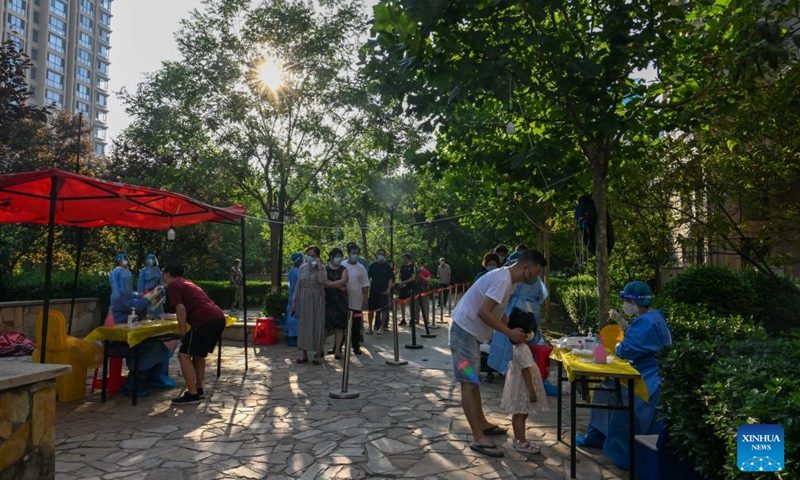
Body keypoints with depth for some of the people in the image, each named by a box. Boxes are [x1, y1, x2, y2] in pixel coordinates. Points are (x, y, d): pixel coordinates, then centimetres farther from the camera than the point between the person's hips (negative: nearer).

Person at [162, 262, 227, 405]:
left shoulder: (172, 286, 7)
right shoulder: (188, 284, 32)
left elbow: (181, 309, -7)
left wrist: (183, 333, -1)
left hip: (206, 320, -9)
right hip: (219, 317, 9)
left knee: (184, 355, 0)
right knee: (199, 354, 24)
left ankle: (192, 394, 1)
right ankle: (199, 390, 28)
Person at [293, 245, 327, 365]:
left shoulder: (322, 268, -3)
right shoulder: (302, 267, 7)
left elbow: (321, 281, -22)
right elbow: (298, 285, 9)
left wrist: (319, 266, -20)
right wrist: (294, 300, 5)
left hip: (317, 301, -3)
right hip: (304, 300, 3)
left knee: (317, 325, 0)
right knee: (304, 325, 6)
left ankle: (318, 354, 8)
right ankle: (304, 354, 14)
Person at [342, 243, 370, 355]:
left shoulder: (361, 268, 3)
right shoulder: (342, 266, -1)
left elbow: (365, 285, 5)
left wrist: (365, 298, -1)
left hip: (357, 301, 1)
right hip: (344, 301, -1)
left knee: (356, 326, 5)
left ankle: (356, 346, 16)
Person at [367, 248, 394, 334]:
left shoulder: (387, 266, 2)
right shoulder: (373, 265, 9)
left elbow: (390, 279, -1)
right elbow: (368, 276, 13)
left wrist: (389, 288, -12)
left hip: (384, 291, -2)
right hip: (373, 290, 3)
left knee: (384, 309, -2)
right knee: (371, 309, 6)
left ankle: (381, 327, 8)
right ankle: (370, 326, 16)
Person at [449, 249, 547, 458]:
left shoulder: (505, 278, 10)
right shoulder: (503, 279, -22)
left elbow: (498, 313, 17)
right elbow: (483, 312, -29)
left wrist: (516, 331, 7)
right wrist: (510, 333, -23)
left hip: (470, 331, 11)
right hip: (465, 330, -11)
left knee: (473, 380, 18)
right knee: (469, 382, -9)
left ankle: (482, 424, 31)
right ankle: (478, 439, -6)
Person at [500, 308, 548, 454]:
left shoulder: (516, 346, 6)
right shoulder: (523, 349, -25)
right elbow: (526, 371, -25)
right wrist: (531, 390, -21)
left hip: (519, 386, 10)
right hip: (523, 387, -10)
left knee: (518, 414, 17)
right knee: (521, 415, 0)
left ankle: (518, 439, 27)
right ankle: (521, 443, 9)